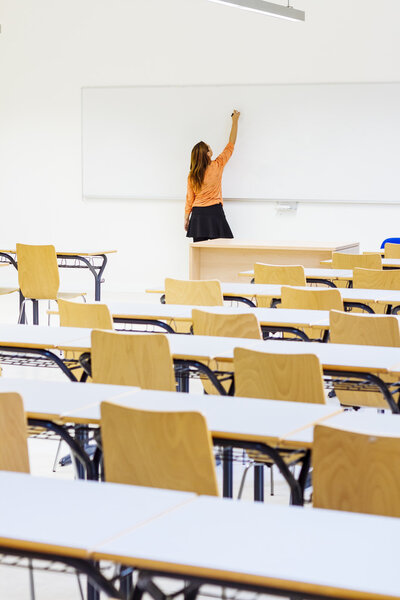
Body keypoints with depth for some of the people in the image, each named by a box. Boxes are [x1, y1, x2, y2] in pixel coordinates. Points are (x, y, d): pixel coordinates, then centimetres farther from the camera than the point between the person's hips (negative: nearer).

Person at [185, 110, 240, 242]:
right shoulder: (217, 167, -6)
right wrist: (235, 120, 14)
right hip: (214, 212, -3)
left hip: (198, 213, 4)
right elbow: (231, 144, 4)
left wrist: (186, 218, 15)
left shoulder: (192, 175, 1)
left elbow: (189, 199, 4)